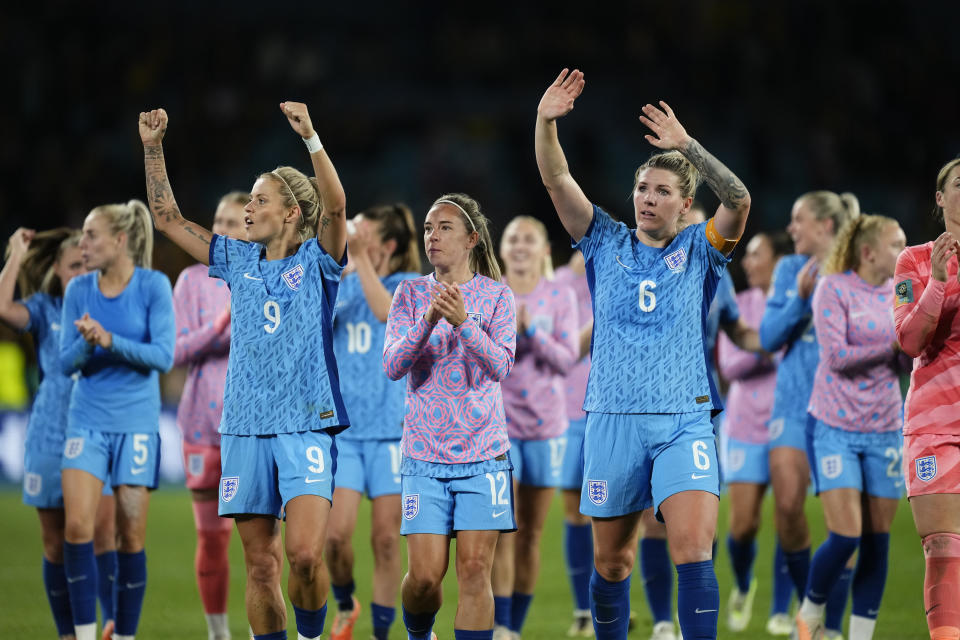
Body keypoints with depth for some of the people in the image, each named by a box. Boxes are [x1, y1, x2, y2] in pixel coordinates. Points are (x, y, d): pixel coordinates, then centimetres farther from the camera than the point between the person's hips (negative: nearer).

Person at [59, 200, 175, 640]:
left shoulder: (153, 286, -6)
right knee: (77, 526, -12)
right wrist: (86, 343, -19)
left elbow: (163, 356, -12)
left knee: (131, 535, 1)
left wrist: (110, 341, -22)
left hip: (136, 423, -2)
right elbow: (66, 363, 2)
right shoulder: (78, 290, 2)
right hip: (87, 419, 2)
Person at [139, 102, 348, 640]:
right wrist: (153, 148, 7)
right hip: (245, 428, 5)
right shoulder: (240, 261, 14)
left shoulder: (317, 261, 2)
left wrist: (311, 138, -29)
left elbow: (335, 206, -17)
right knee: (261, 565, 3)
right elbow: (167, 218, 17)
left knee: (305, 554, -17)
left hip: (306, 426, -4)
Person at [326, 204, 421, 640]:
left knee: (386, 538, -1)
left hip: (391, 427, -2)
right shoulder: (343, 286, 12)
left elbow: (386, 309, -21)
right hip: (343, 427, 2)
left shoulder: (409, 285, 0)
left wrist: (359, 259, -21)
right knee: (337, 531, -9)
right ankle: (345, 605, 18)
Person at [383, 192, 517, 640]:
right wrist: (428, 320, -22)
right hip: (424, 453, 1)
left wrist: (463, 322, -27)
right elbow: (392, 366, -6)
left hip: (482, 453, -1)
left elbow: (501, 366, -11)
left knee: (475, 571, -7)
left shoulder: (496, 295, 2)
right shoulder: (411, 294, 5)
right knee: (425, 575, -3)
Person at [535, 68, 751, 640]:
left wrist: (687, 146, -22)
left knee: (694, 551, -16)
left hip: (684, 421, -2)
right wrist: (546, 123, -16)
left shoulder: (699, 250, 6)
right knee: (612, 561, 8)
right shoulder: (606, 243, 10)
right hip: (613, 420, 2)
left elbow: (739, 200, -12)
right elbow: (558, 180, 0)